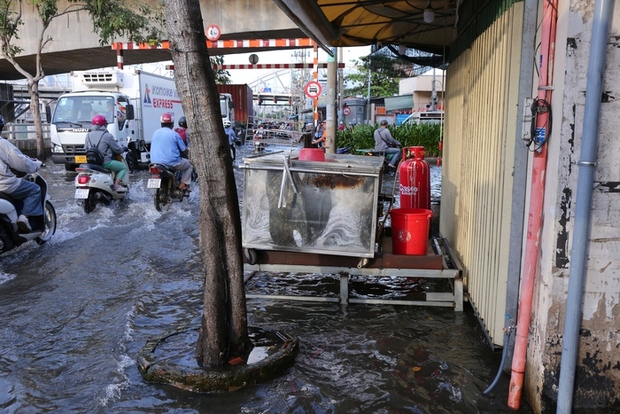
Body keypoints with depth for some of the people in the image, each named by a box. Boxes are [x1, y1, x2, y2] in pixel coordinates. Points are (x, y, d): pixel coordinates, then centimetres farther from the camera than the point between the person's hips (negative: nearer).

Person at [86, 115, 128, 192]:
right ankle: (116, 185, -6)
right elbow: (117, 149, -7)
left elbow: (86, 148, 14)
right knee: (123, 167, 8)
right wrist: (123, 148, 15)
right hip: (105, 162, -7)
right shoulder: (107, 136, -12)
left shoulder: (88, 135, 5)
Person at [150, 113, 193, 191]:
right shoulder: (174, 134, -9)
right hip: (171, 163, -6)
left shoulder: (155, 133, 7)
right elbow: (184, 149, -3)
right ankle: (183, 184, 4)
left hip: (155, 162, 6)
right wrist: (188, 149, 21)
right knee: (189, 165, 19)